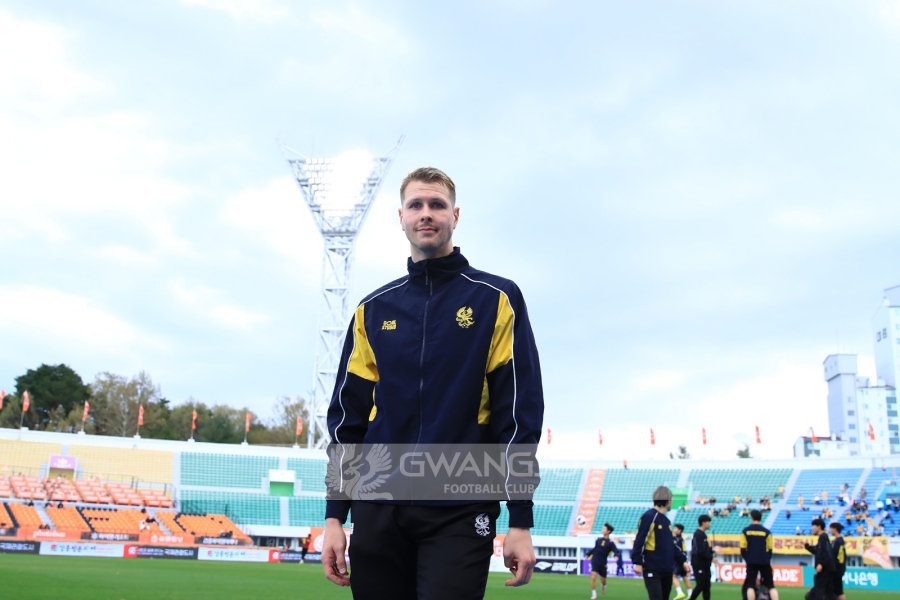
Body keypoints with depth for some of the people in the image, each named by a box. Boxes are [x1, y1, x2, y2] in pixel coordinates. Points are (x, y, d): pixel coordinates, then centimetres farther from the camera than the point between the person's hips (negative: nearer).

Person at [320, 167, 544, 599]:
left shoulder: (495, 299, 2)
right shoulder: (373, 310, 12)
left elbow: (519, 412, -2)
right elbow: (348, 415, 11)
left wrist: (521, 521, -7)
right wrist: (334, 515, 5)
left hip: (459, 512, -3)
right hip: (378, 510, 3)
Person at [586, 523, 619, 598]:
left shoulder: (610, 543, -8)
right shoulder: (598, 539, 2)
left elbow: (617, 552, -19)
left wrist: (616, 556, -41)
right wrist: (588, 554, 26)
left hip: (603, 564, -1)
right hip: (595, 562, 1)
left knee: (603, 581, 13)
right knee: (593, 577, -19)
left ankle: (603, 586, 50)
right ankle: (594, 594, -6)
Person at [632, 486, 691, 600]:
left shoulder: (666, 521, 17)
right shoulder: (649, 517, -12)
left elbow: (672, 544, 20)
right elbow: (639, 541, -17)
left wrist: (683, 561, 12)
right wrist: (638, 562, -20)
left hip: (667, 570, 9)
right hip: (652, 570, -9)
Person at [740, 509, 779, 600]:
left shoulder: (746, 531, -1)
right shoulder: (766, 532, -2)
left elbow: (742, 548, 0)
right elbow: (770, 549, 3)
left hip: (751, 562, 0)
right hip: (764, 562, 0)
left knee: (750, 585, 3)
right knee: (771, 585, 5)